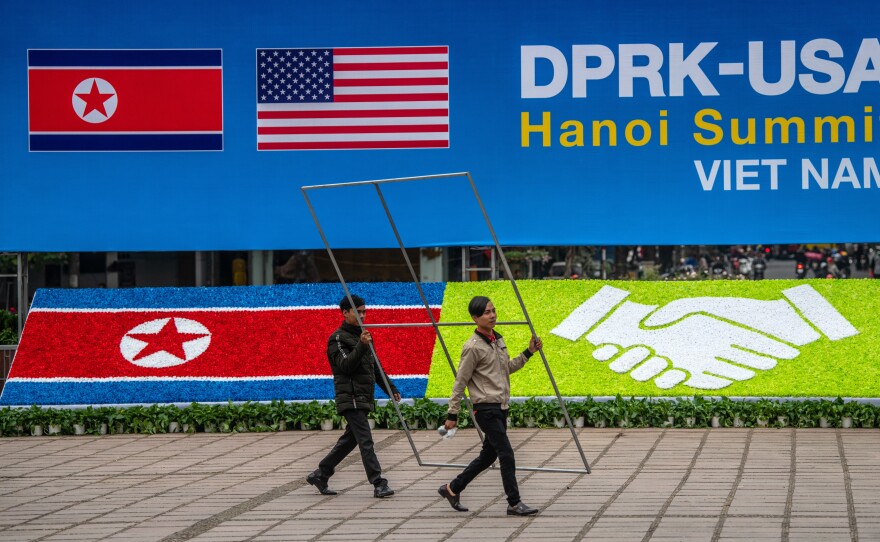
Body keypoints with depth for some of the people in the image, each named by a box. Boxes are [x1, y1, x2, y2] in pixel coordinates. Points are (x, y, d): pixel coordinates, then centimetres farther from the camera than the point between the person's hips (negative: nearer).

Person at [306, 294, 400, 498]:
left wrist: (390, 389, 24)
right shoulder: (338, 339, -6)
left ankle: (320, 475, 23)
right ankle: (379, 484, -19)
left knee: (349, 440, 13)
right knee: (366, 441, -15)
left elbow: (376, 367, 26)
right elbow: (346, 365, -19)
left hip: (364, 399, 9)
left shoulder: (363, 335, 20)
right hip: (350, 398, -9)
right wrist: (361, 346, -29)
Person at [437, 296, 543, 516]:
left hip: (501, 407, 9)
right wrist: (452, 414, -9)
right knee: (506, 454, -10)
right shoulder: (473, 347, -13)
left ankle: (453, 488, 28)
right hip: (486, 408, -9)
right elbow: (460, 382, -10)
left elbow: (507, 368, 25)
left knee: (489, 455, 15)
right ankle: (514, 503, -4)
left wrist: (528, 353, 15)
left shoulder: (498, 340, 12)